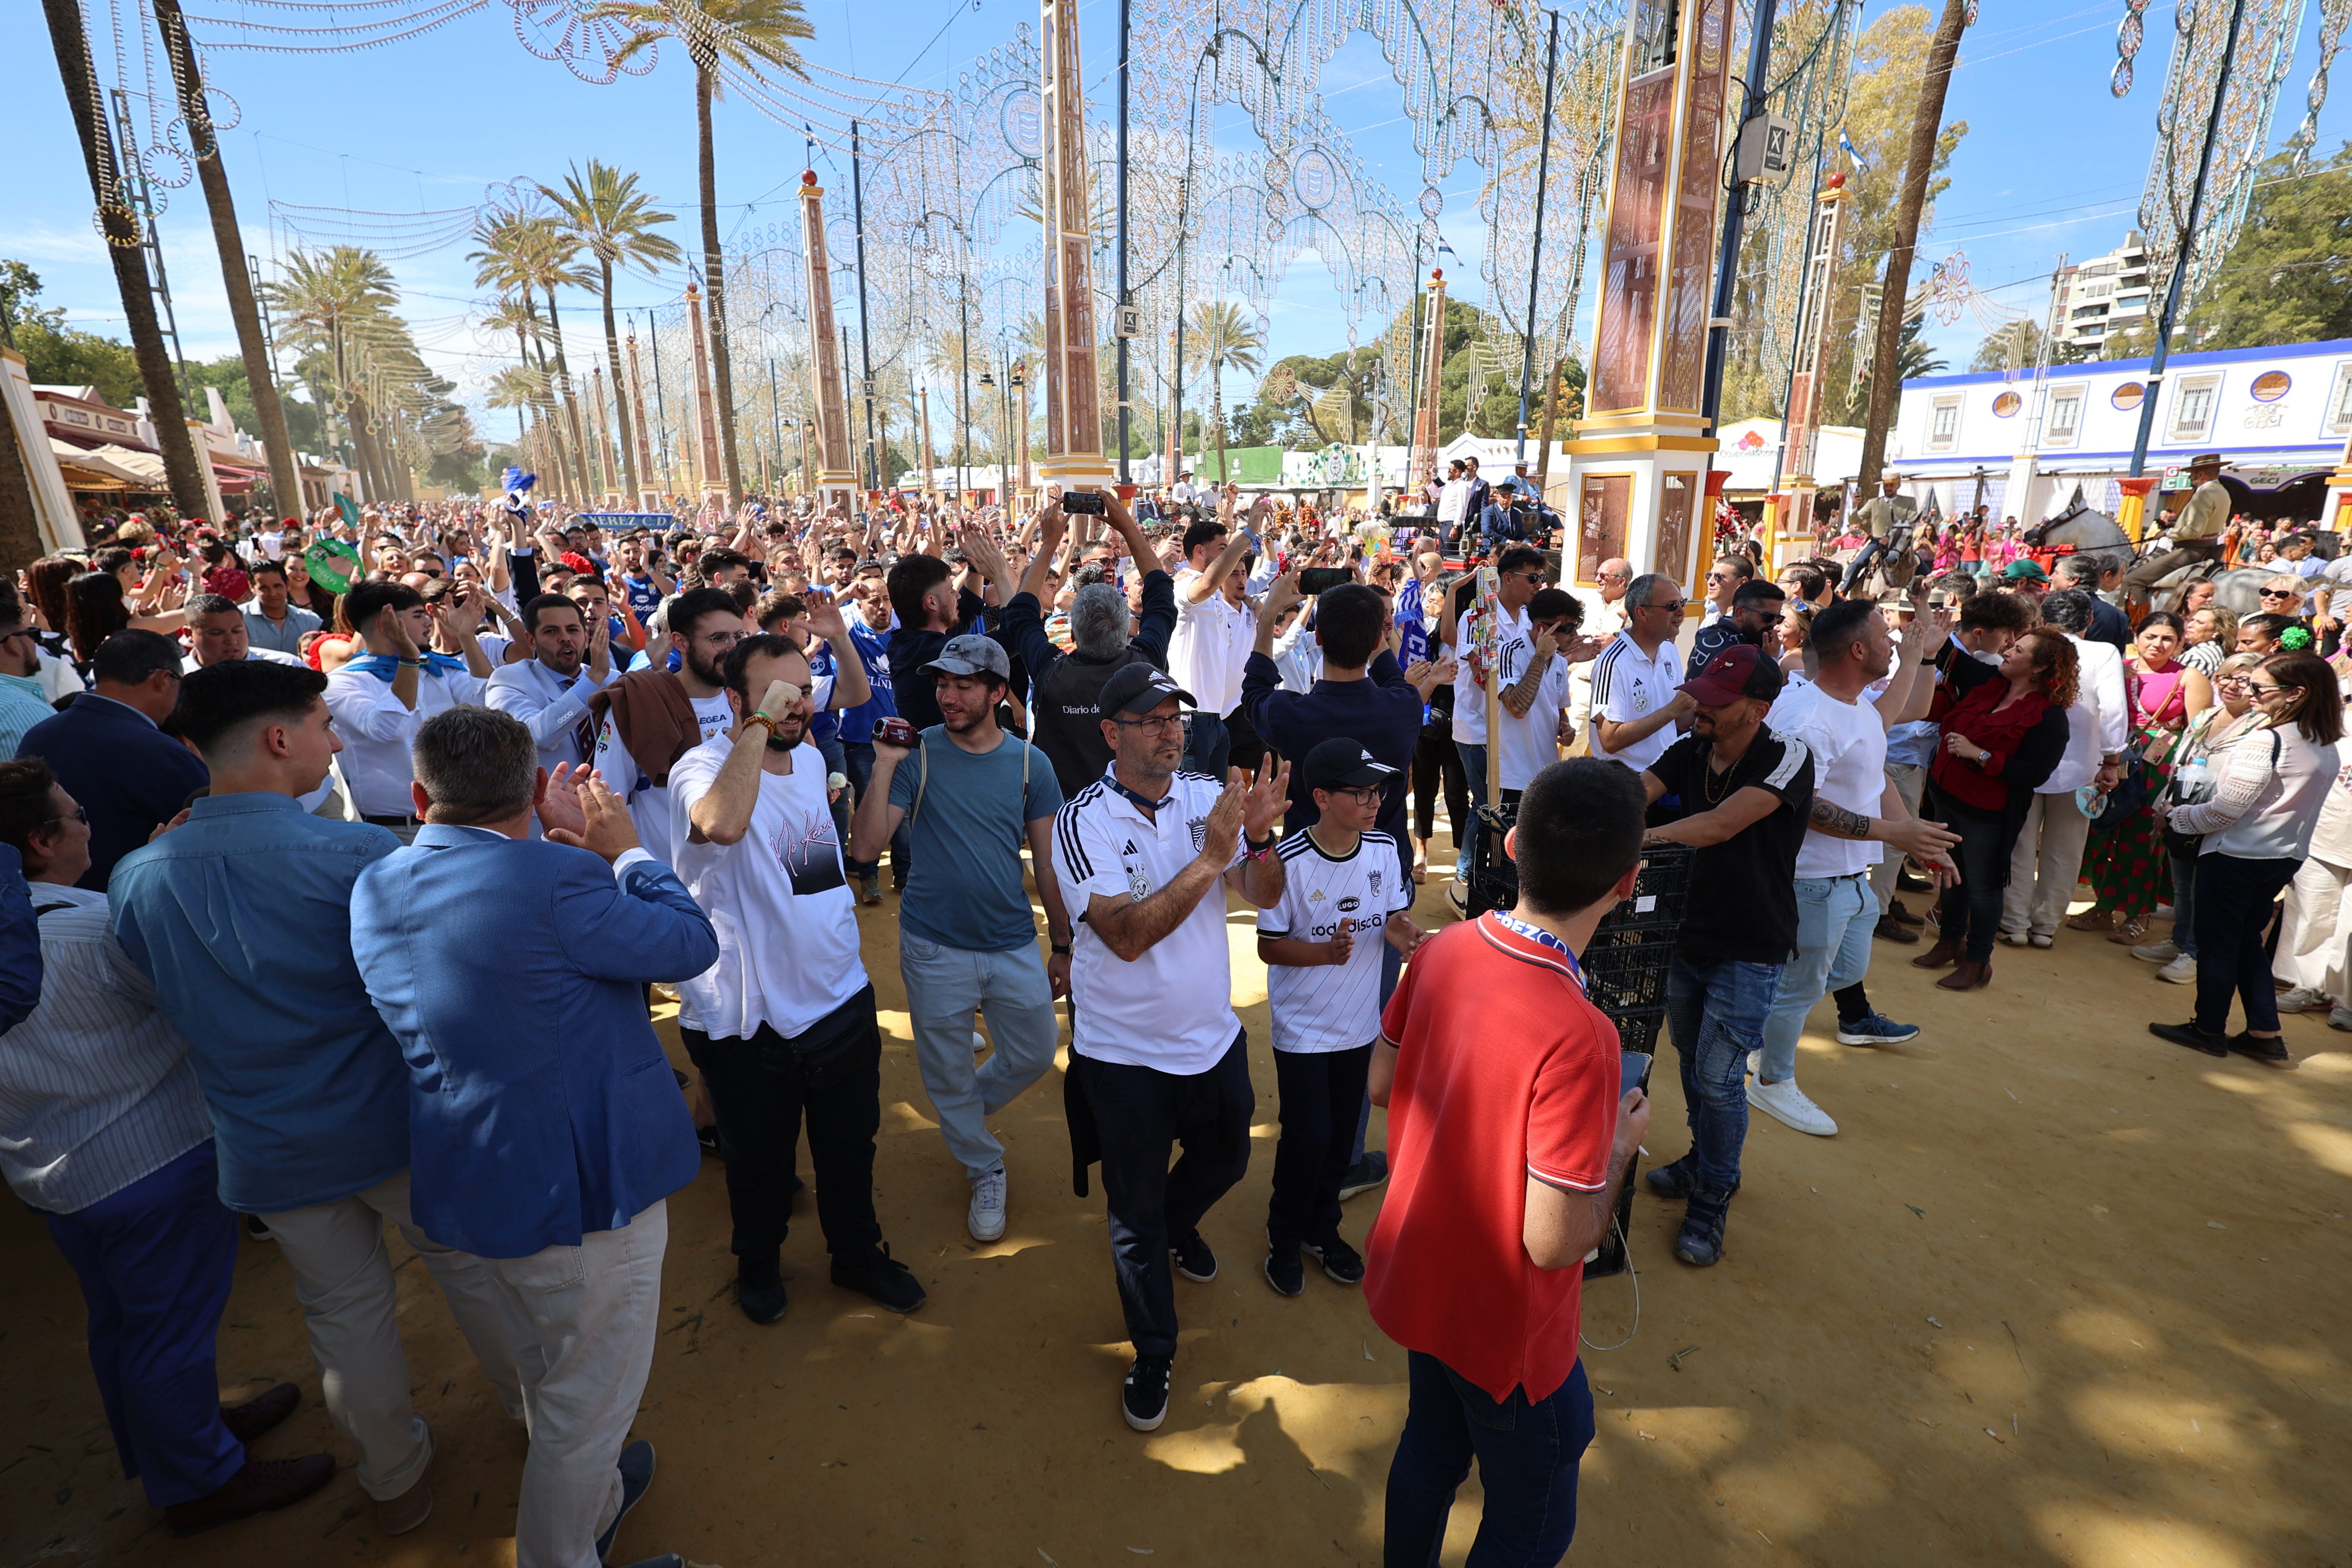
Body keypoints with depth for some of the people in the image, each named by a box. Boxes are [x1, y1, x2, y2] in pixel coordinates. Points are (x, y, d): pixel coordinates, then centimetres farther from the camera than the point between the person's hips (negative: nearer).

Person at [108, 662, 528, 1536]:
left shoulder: (135, 878, -8)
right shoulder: (359, 853, -23)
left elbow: (171, 1005, 8)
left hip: (267, 1152, 4)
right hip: (399, 1128, -3)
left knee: (345, 1307, 21)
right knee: (471, 1267, 19)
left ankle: (395, 1479, 41)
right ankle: (540, 1407, 41)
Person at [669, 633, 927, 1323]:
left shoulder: (812, 759, 4)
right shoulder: (702, 769, -20)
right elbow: (723, 824, -46)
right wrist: (759, 726, -36)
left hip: (841, 998, 6)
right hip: (750, 1020, -5)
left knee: (850, 1147, 22)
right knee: (760, 1162, 18)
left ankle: (858, 1253, 45)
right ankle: (759, 1262, 46)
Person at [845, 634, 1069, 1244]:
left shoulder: (1029, 762, -3)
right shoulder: (917, 755, -8)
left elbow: (1049, 863, 3)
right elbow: (865, 848, -14)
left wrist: (1062, 946, 6)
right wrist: (883, 766, -23)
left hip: (1014, 946, 2)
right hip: (935, 949, -1)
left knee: (1034, 1056, 14)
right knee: (948, 1074, 13)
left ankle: (964, 1113, 45)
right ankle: (985, 1171, 38)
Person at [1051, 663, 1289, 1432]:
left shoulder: (1206, 795, -7)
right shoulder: (1083, 821, -20)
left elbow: (1265, 895, -10)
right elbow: (1126, 936, -29)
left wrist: (1260, 835, -30)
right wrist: (1211, 856, -35)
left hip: (1214, 1034, 5)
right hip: (1125, 1051, -4)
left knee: (1226, 1158, 28)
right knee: (1135, 1211, 13)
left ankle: (1177, 1225, 62)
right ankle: (1153, 1352, 38)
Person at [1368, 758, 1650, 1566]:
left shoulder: (1443, 951, -14)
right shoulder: (1577, 1036, -35)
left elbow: (1380, 1082, 1)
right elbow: (1555, 1241, -27)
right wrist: (1620, 1142, -12)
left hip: (1417, 1281, 6)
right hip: (1506, 1328, -6)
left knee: (1429, 1452, 30)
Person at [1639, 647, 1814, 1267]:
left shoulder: (1787, 759, -20)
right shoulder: (1689, 754, -2)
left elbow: (1722, 825, -32)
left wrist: (1635, 838, -40)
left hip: (1749, 951, -6)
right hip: (1689, 936, 6)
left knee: (1719, 1074, -3)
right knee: (1690, 1059, 18)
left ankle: (1712, 1197, 17)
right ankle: (1704, 1159, 40)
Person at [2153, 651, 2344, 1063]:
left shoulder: (2265, 741, -21)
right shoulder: (2327, 746, 6)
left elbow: (2226, 810, -20)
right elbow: (2293, 803, 11)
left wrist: (2178, 816, -4)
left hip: (2235, 856, -8)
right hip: (2285, 858, 8)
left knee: (2217, 943, 6)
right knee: (2247, 942, 19)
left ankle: (2209, 1031, 17)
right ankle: (2265, 1035, 21)